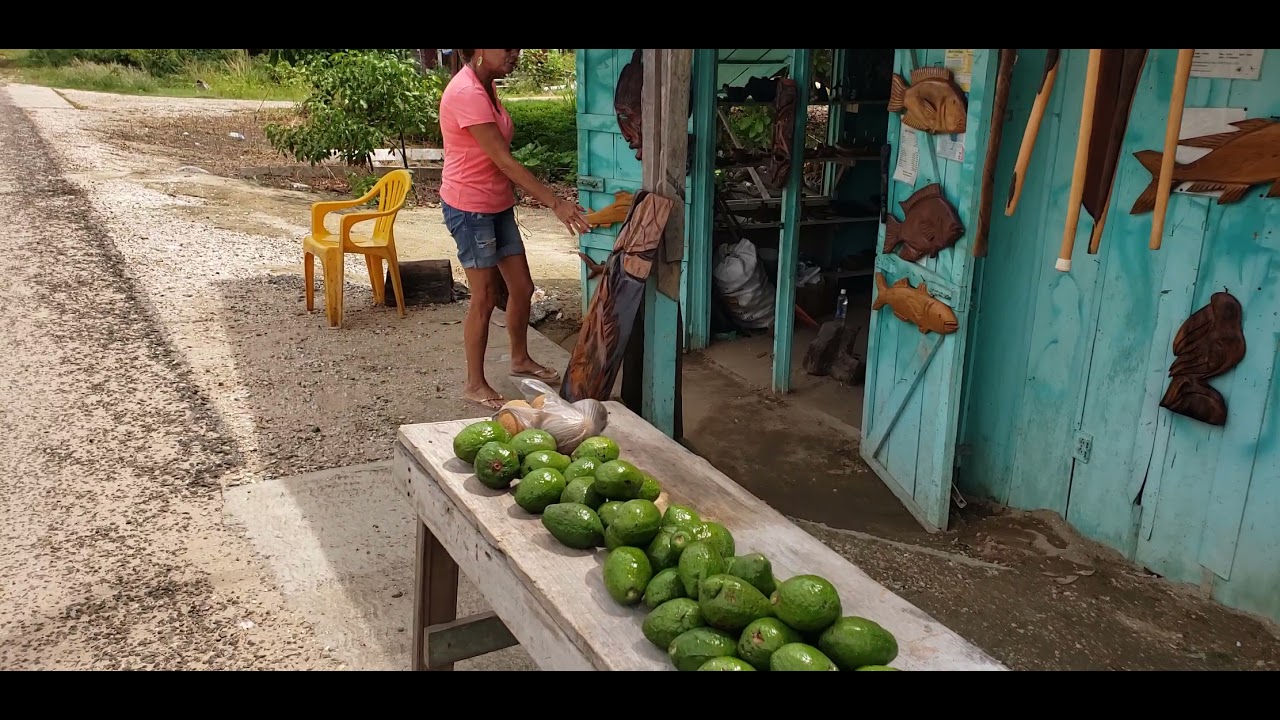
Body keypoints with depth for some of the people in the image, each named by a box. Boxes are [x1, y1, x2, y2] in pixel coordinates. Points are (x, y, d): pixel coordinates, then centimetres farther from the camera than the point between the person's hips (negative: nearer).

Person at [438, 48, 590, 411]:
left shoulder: (485, 86, 8)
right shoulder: (467, 93, -23)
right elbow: (505, 161, -26)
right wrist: (556, 204, -26)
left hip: (497, 206, 9)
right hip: (470, 208, -9)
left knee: (522, 287, 16)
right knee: (485, 298, 1)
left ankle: (520, 359, 38)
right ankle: (475, 384, 17)